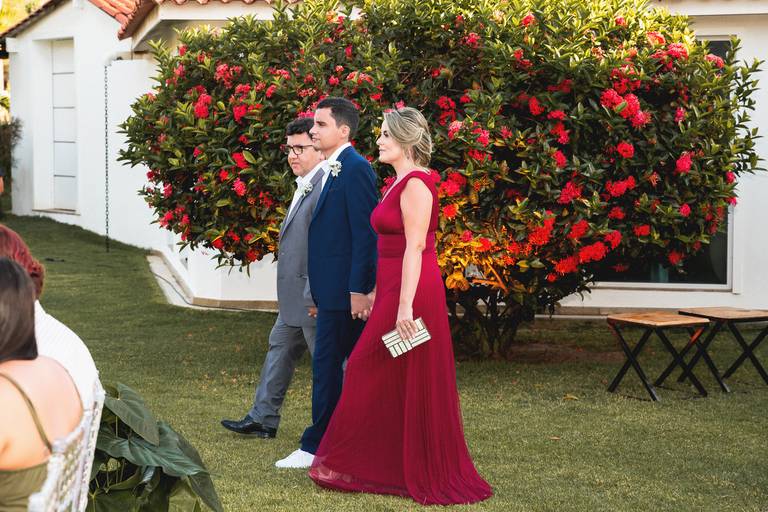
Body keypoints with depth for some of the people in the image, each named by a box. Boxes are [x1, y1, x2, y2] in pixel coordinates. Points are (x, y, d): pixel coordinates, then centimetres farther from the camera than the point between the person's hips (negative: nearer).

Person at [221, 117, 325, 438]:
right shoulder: (305, 185, 14)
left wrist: (316, 295, -25)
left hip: (315, 297, -11)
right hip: (295, 297, 11)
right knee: (279, 350, 18)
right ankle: (263, 419, 28)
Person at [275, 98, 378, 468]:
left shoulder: (354, 168, -13)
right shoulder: (332, 170, 17)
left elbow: (364, 233, -18)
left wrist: (358, 290, -21)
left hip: (344, 289, -10)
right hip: (332, 289, 10)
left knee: (328, 364, -5)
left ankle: (316, 447, 1)